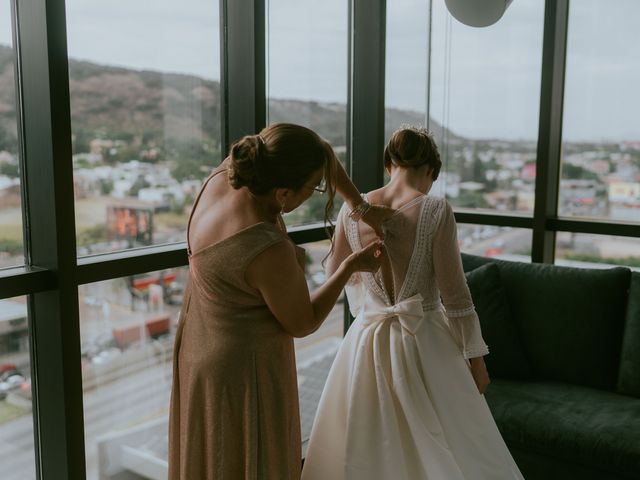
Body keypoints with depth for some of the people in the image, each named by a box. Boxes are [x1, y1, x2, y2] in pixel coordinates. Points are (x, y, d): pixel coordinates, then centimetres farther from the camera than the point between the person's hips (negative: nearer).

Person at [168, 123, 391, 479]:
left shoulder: (225, 175, -15)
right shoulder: (271, 252, -35)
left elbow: (320, 150, 1)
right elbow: (303, 324, -16)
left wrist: (361, 207, 2)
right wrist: (351, 265, -8)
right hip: (245, 370, -8)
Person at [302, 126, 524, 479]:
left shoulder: (352, 209, -3)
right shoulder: (436, 210, -13)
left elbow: (334, 271, 12)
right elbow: (454, 292, -11)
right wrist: (475, 357, -1)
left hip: (367, 341, 4)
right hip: (424, 342, -3)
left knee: (363, 451, 19)